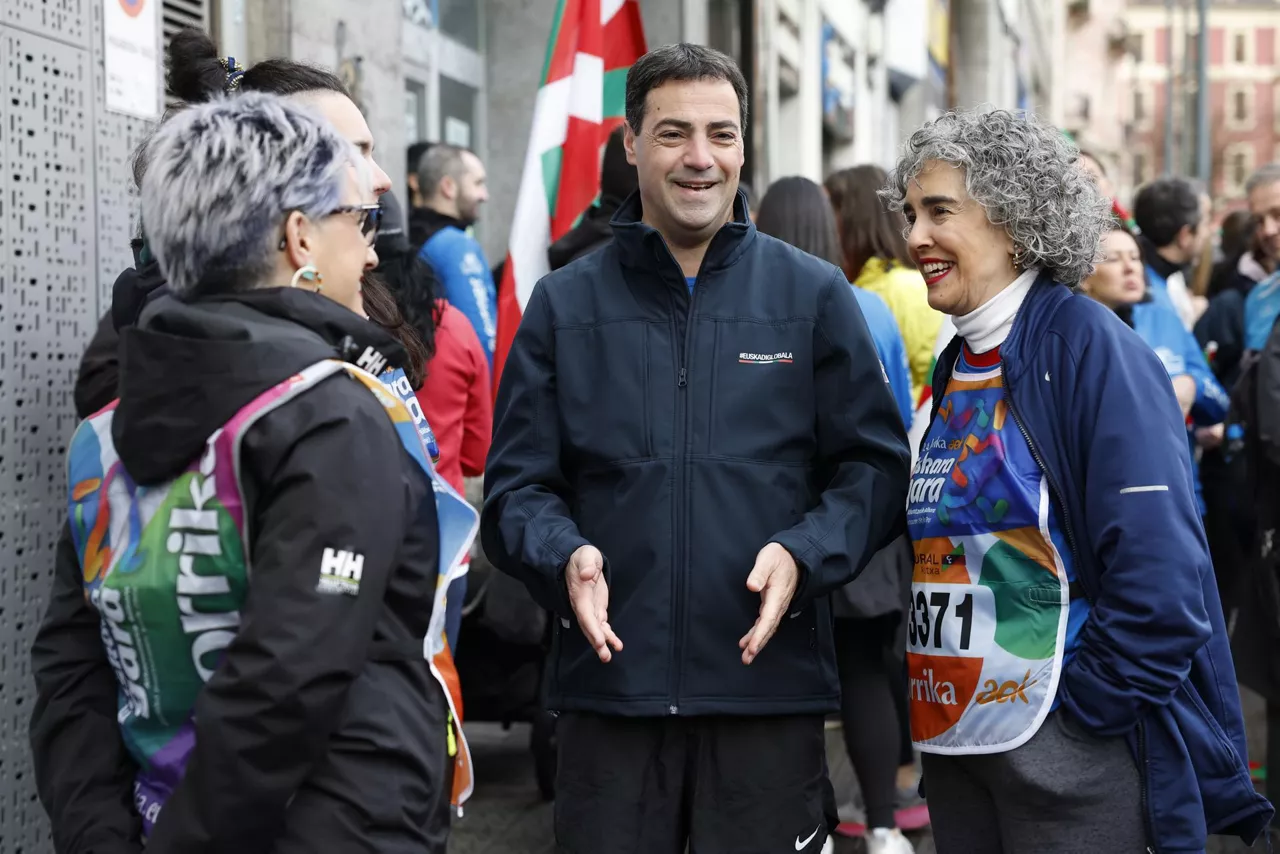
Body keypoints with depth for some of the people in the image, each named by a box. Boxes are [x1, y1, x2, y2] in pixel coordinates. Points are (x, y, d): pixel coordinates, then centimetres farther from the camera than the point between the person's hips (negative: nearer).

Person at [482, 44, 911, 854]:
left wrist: (804, 554, -14)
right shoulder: (565, 303, 6)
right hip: (608, 688, 0)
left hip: (771, 687, 0)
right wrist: (563, 557, -16)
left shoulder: (814, 293, 5)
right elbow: (516, 481, 5)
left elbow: (877, 463, 4)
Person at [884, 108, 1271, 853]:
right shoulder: (957, 366, 12)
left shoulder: (1088, 344, -11)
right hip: (955, 744, 7)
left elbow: (1159, 573, -17)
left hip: (1070, 757, -7)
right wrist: (931, 703, 9)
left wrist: (1083, 707, -14)